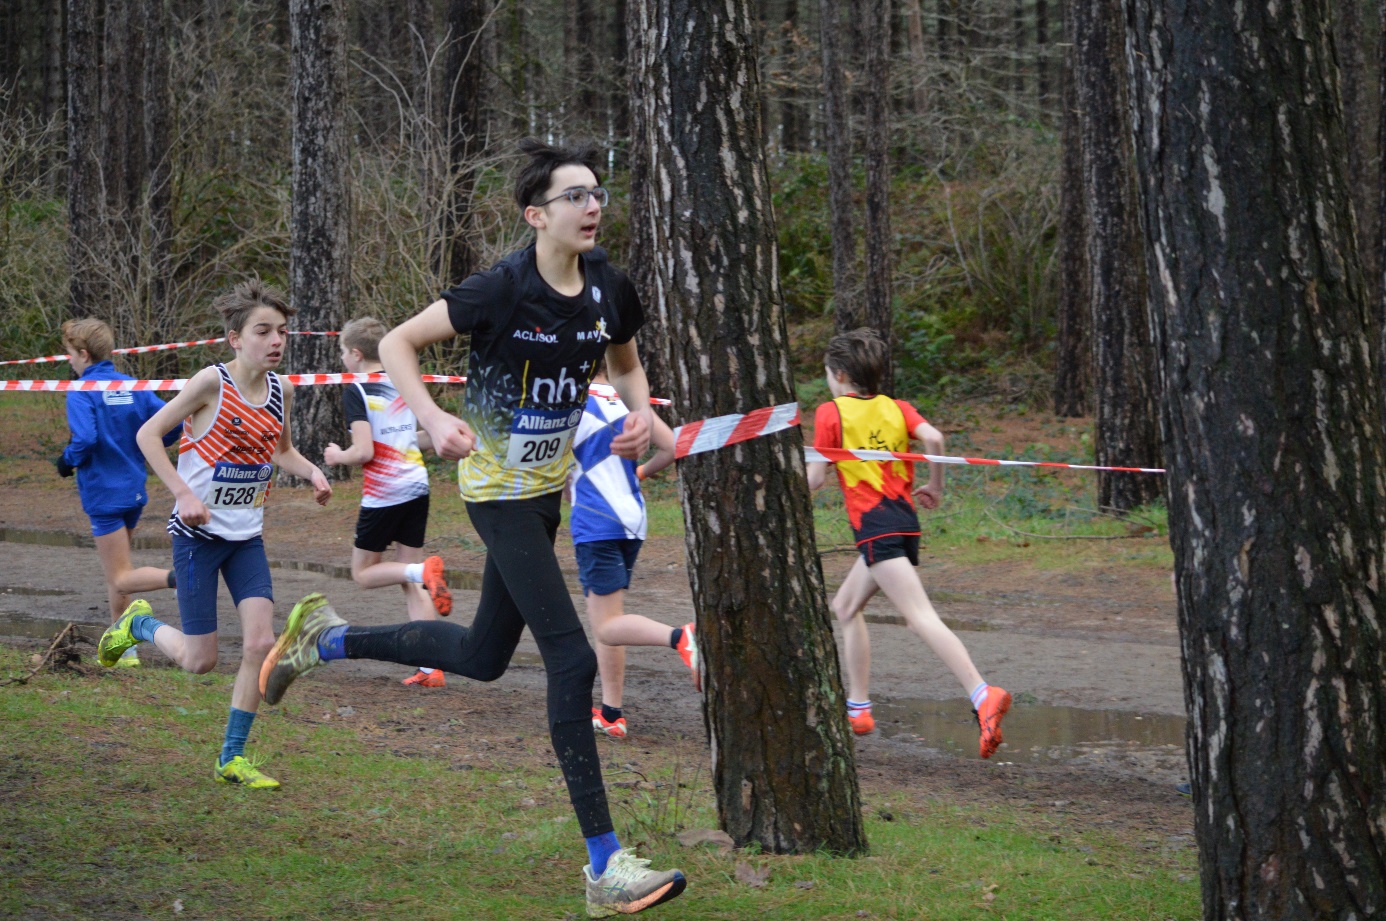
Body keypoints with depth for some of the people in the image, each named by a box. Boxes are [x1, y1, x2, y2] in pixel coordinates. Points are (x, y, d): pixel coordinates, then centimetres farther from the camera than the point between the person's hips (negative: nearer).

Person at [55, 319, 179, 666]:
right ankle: (124, 647, 23)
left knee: (121, 579, -5)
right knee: (116, 575, 21)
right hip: (134, 491, 7)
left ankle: (178, 577, -31)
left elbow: (85, 439, -27)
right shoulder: (132, 386, 5)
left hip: (103, 492, -7)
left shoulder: (82, 392, -13)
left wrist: (67, 461, -7)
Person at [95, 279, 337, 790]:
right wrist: (184, 494, -20)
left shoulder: (280, 391, 1)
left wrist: (311, 472, -1)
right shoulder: (213, 382, -17)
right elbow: (148, 434, -11)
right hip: (199, 533, -5)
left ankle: (233, 757, 4)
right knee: (199, 660, -1)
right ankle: (139, 625, 31)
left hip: (247, 537, 5)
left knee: (261, 642, -9)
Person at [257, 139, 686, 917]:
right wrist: (436, 420, -29)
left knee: (484, 657, 19)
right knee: (573, 660, -15)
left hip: (550, 486, 8)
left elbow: (626, 362, 18)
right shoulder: (505, 290, -20)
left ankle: (325, 638, 39)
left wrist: (639, 415, -3)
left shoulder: (609, 288, -2)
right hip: (500, 488, -8)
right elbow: (398, 344, -14)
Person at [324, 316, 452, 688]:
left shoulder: (355, 391, -9)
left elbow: (364, 451, -16)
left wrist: (337, 456, 4)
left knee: (363, 573, 10)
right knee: (410, 585, 10)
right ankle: (431, 668, 1)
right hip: (417, 486, 6)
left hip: (383, 493, -6)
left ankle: (424, 570, -18)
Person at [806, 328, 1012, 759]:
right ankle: (858, 707, 23)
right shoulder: (896, 408, 14)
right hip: (906, 519, 8)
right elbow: (933, 438, -3)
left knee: (921, 617, -19)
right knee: (846, 606, 23)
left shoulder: (830, 412, 1)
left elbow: (816, 477, -3)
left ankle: (983, 695, -35)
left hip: (875, 525, -8)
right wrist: (935, 486, 10)